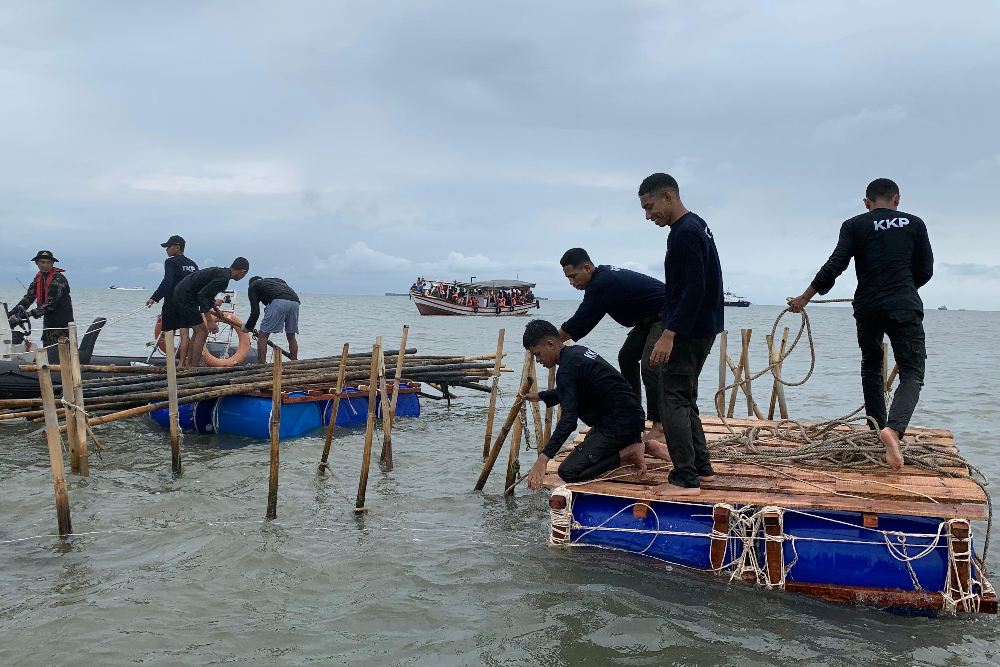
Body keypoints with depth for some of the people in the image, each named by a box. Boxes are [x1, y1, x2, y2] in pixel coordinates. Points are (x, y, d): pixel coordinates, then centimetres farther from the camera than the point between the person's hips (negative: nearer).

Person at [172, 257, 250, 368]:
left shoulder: (220, 272, 14)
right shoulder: (223, 278, -17)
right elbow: (202, 295, -24)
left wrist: (217, 310, 35)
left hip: (180, 295, 10)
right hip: (185, 298, -10)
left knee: (198, 332, 16)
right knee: (202, 332, -7)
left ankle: (188, 365, 18)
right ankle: (194, 369, -7)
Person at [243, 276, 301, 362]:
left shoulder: (253, 286, 24)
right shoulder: (277, 280, 40)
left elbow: (255, 312, 13)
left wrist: (247, 327, 29)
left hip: (279, 302, -6)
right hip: (295, 302, 6)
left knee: (263, 336, 4)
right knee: (291, 337, 20)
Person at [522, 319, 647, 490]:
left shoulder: (567, 369, -18)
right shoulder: (577, 351, 13)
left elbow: (568, 420, -26)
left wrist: (543, 459, -29)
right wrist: (540, 396, 37)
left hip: (620, 424, -10)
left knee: (569, 472, -14)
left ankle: (626, 455, -12)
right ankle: (633, 442, 14)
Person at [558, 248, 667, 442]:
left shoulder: (603, 283, -25)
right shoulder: (602, 276, 6)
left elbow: (580, 322, -23)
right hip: (650, 318, 11)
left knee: (650, 365, -19)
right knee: (627, 356, 13)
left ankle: (660, 426, -18)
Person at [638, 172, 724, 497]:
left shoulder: (685, 234, -17)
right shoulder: (696, 226, 15)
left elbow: (693, 290, -24)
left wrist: (669, 334, -25)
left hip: (689, 332, -11)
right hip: (701, 329, 11)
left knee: (674, 401, -7)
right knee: (685, 399, 18)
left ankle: (685, 479, -5)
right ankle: (701, 467, 25)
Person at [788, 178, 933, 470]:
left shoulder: (854, 226, 5)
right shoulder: (914, 224, 8)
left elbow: (835, 265, -4)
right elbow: (925, 271, 10)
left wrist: (805, 298, 4)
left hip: (867, 308, 2)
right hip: (905, 307, -1)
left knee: (871, 367, 22)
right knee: (912, 373, -2)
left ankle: (877, 429, 23)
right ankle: (894, 428, -27)